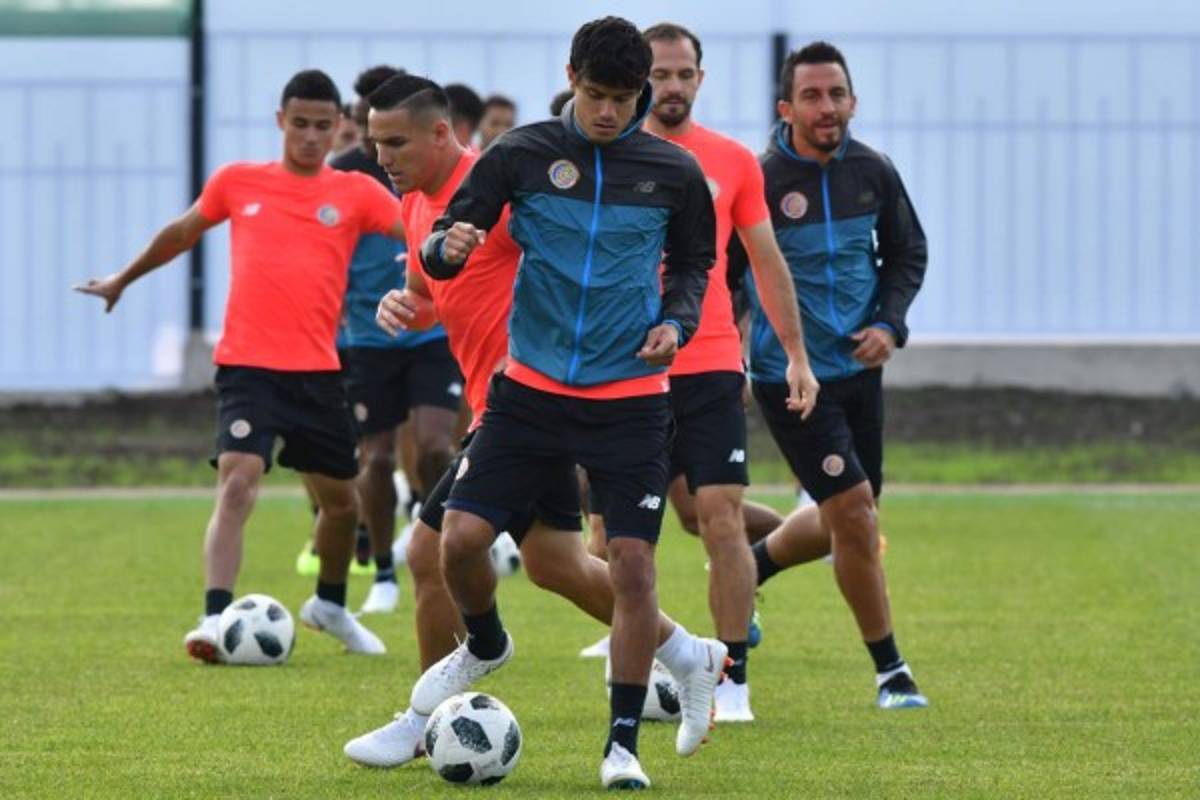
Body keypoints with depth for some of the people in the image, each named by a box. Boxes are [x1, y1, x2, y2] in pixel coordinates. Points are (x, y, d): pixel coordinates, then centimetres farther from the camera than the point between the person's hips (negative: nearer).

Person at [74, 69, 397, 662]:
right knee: (237, 483, -21)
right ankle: (215, 619, -26)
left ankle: (330, 605, 40)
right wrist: (123, 279, 35)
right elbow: (182, 233, 23)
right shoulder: (237, 182, 6)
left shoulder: (356, 193, 3)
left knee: (341, 501, 14)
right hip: (247, 366, -2)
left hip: (316, 371, 2)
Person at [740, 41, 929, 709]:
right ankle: (890, 671, 1)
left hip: (859, 367, 6)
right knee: (853, 515, -11)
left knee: (848, 520, 16)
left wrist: (890, 321, -2)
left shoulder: (872, 172, -1)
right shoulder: (758, 179, -16)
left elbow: (908, 251, 13)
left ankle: (748, 566, 45)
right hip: (789, 374, -6)